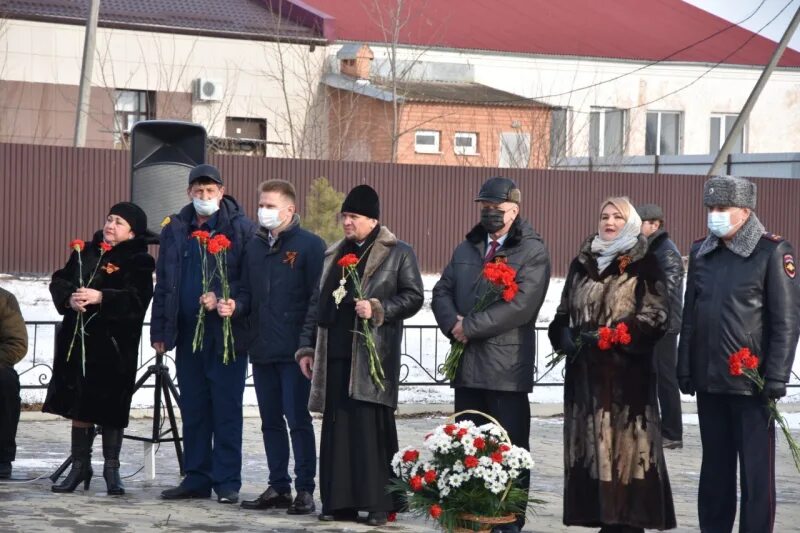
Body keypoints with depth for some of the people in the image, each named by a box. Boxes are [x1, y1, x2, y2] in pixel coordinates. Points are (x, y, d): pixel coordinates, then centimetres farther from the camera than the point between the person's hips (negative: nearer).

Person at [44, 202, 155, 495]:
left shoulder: (139, 262, -3)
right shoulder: (85, 252, 14)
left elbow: (136, 298, -17)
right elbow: (59, 281, 11)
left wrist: (101, 298, -28)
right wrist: (69, 298, -10)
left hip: (114, 345, -5)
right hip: (77, 339, 5)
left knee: (110, 408, -2)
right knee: (78, 404, 8)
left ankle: (111, 469, 10)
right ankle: (80, 465, 19)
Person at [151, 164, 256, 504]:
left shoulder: (241, 228, -3)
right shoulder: (175, 230, 12)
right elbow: (163, 283, 14)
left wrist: (222, 297, -20)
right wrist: (160, 330, 10)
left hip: (227, 332, -5)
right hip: (188, 333, 5)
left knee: (227, 409, -1)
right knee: (193, 409, 9)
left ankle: (228, 481, 3)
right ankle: (196, 478, 16)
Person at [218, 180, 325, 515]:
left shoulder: (310, 245, -5)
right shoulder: (254, 247, 14)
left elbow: (318, 298, -8)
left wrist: (308, 345, -14)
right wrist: (235, 306, -4)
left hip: (295, 351, -6)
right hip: (262, 349, 6)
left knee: (298, 420, -3)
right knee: (271, 421, 11)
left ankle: (305, 490, 3)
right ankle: (278, 487, 19)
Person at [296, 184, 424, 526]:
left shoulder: (398, 254, 2)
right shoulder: (333, 256, 19)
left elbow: (413, 296, -2)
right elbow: (318, 304, 22)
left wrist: (377, 309, -15)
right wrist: (307, 348, 17)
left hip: (373, 355, -5)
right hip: (335, 355, 5)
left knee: (371, 429, -8)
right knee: (336, 429, 4)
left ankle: (378, 504, -5)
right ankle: (339, 502, 8)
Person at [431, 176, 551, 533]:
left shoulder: (533, 253, -4)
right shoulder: (466, 250, 19)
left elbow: (521, 305, -16)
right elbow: (442, 292, 14)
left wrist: (470, 327, -15)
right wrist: (453, 324, -7)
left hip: (507, 367, -6)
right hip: (467, 366, 6)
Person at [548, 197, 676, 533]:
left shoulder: (645, 265, 0)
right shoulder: (582, 263, 16)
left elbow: (657, 314, -7)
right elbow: (564, 311, 20)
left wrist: (611, 335, -15)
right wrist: (564, 335, -1)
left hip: (627, 370, -5)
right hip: (585, 370, 5)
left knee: (625, 443, -8)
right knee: (589, 442, 2)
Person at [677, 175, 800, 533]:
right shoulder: (701, 252, 10)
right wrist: (685, 370, 9)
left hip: (751, 382, -5)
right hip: (709, 382, 5)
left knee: (756, 470, 1)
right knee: (715, 465, 13)